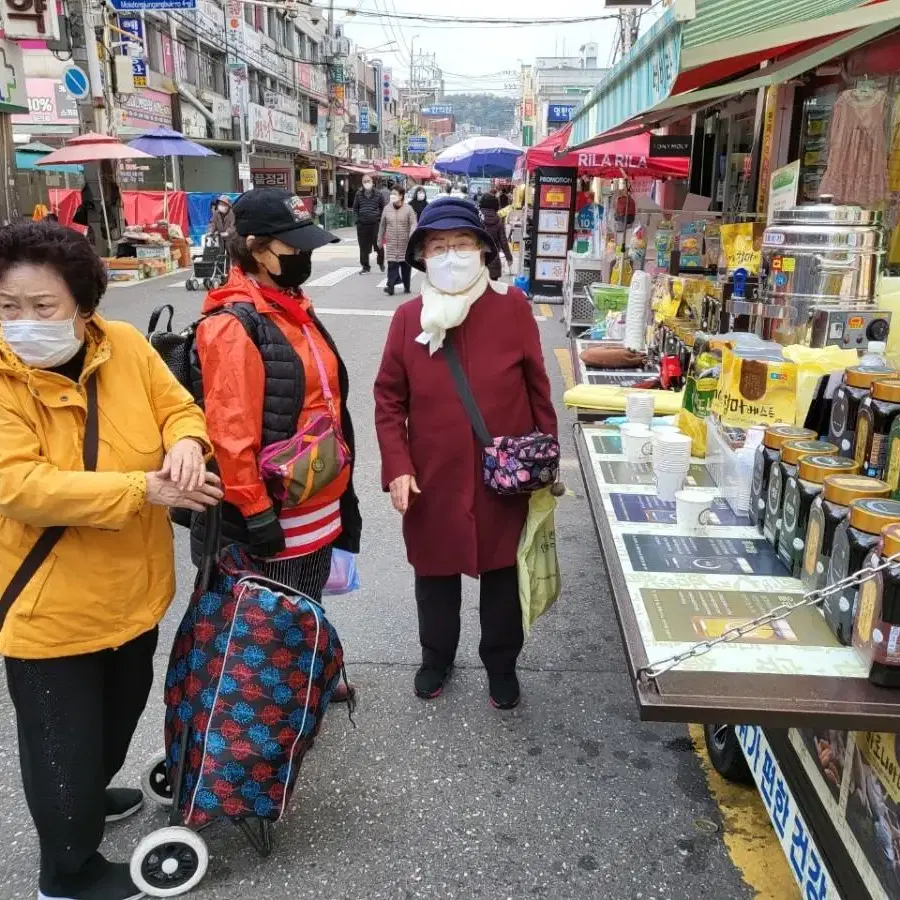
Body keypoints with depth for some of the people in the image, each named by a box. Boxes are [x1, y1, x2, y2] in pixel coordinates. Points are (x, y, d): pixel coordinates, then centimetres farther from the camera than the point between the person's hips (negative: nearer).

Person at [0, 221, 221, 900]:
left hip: (134, 587, 6)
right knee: (65, 740, 11)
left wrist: (185, 442, -23)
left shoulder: (126, 345, -6)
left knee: (123, 707, 28)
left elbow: (177, 406, 2)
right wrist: (144, 489, -33)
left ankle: (87, 796, 58)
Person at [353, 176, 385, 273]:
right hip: (362, 224, 2)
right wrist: (358, 218, 4)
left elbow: (383, 207, 6)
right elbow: (355, 208, 15)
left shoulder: (378, 194, 0)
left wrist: (380, 218, -1)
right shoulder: (359, 194, 6)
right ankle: (365, 266, 13)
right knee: (364, 246, 4)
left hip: (375, 224, -2)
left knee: (378, 244, 1)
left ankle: (381, 263, 22)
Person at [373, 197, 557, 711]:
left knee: (502, 572, 14)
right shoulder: (408, 317, -3)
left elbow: (537, 387, 0)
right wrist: (397, 467, -8)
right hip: (433, 478, 1)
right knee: (435, 573, 18)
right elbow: (389, 399, 0)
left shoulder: (513, 307, -7)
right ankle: (437, 657, 42)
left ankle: (502, 664, 37)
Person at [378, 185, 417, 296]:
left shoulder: (408, 209, -4)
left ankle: (406, 286, 22)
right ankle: (391, 286, -13)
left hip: (405, 243, -1)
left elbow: (413, 224, -9)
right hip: (391, 243, 1)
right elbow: (383, 225, 13)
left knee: (405, 266, 9)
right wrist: (380, 239, 16)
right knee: (392, 265, -8)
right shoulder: (387, 208, 6)